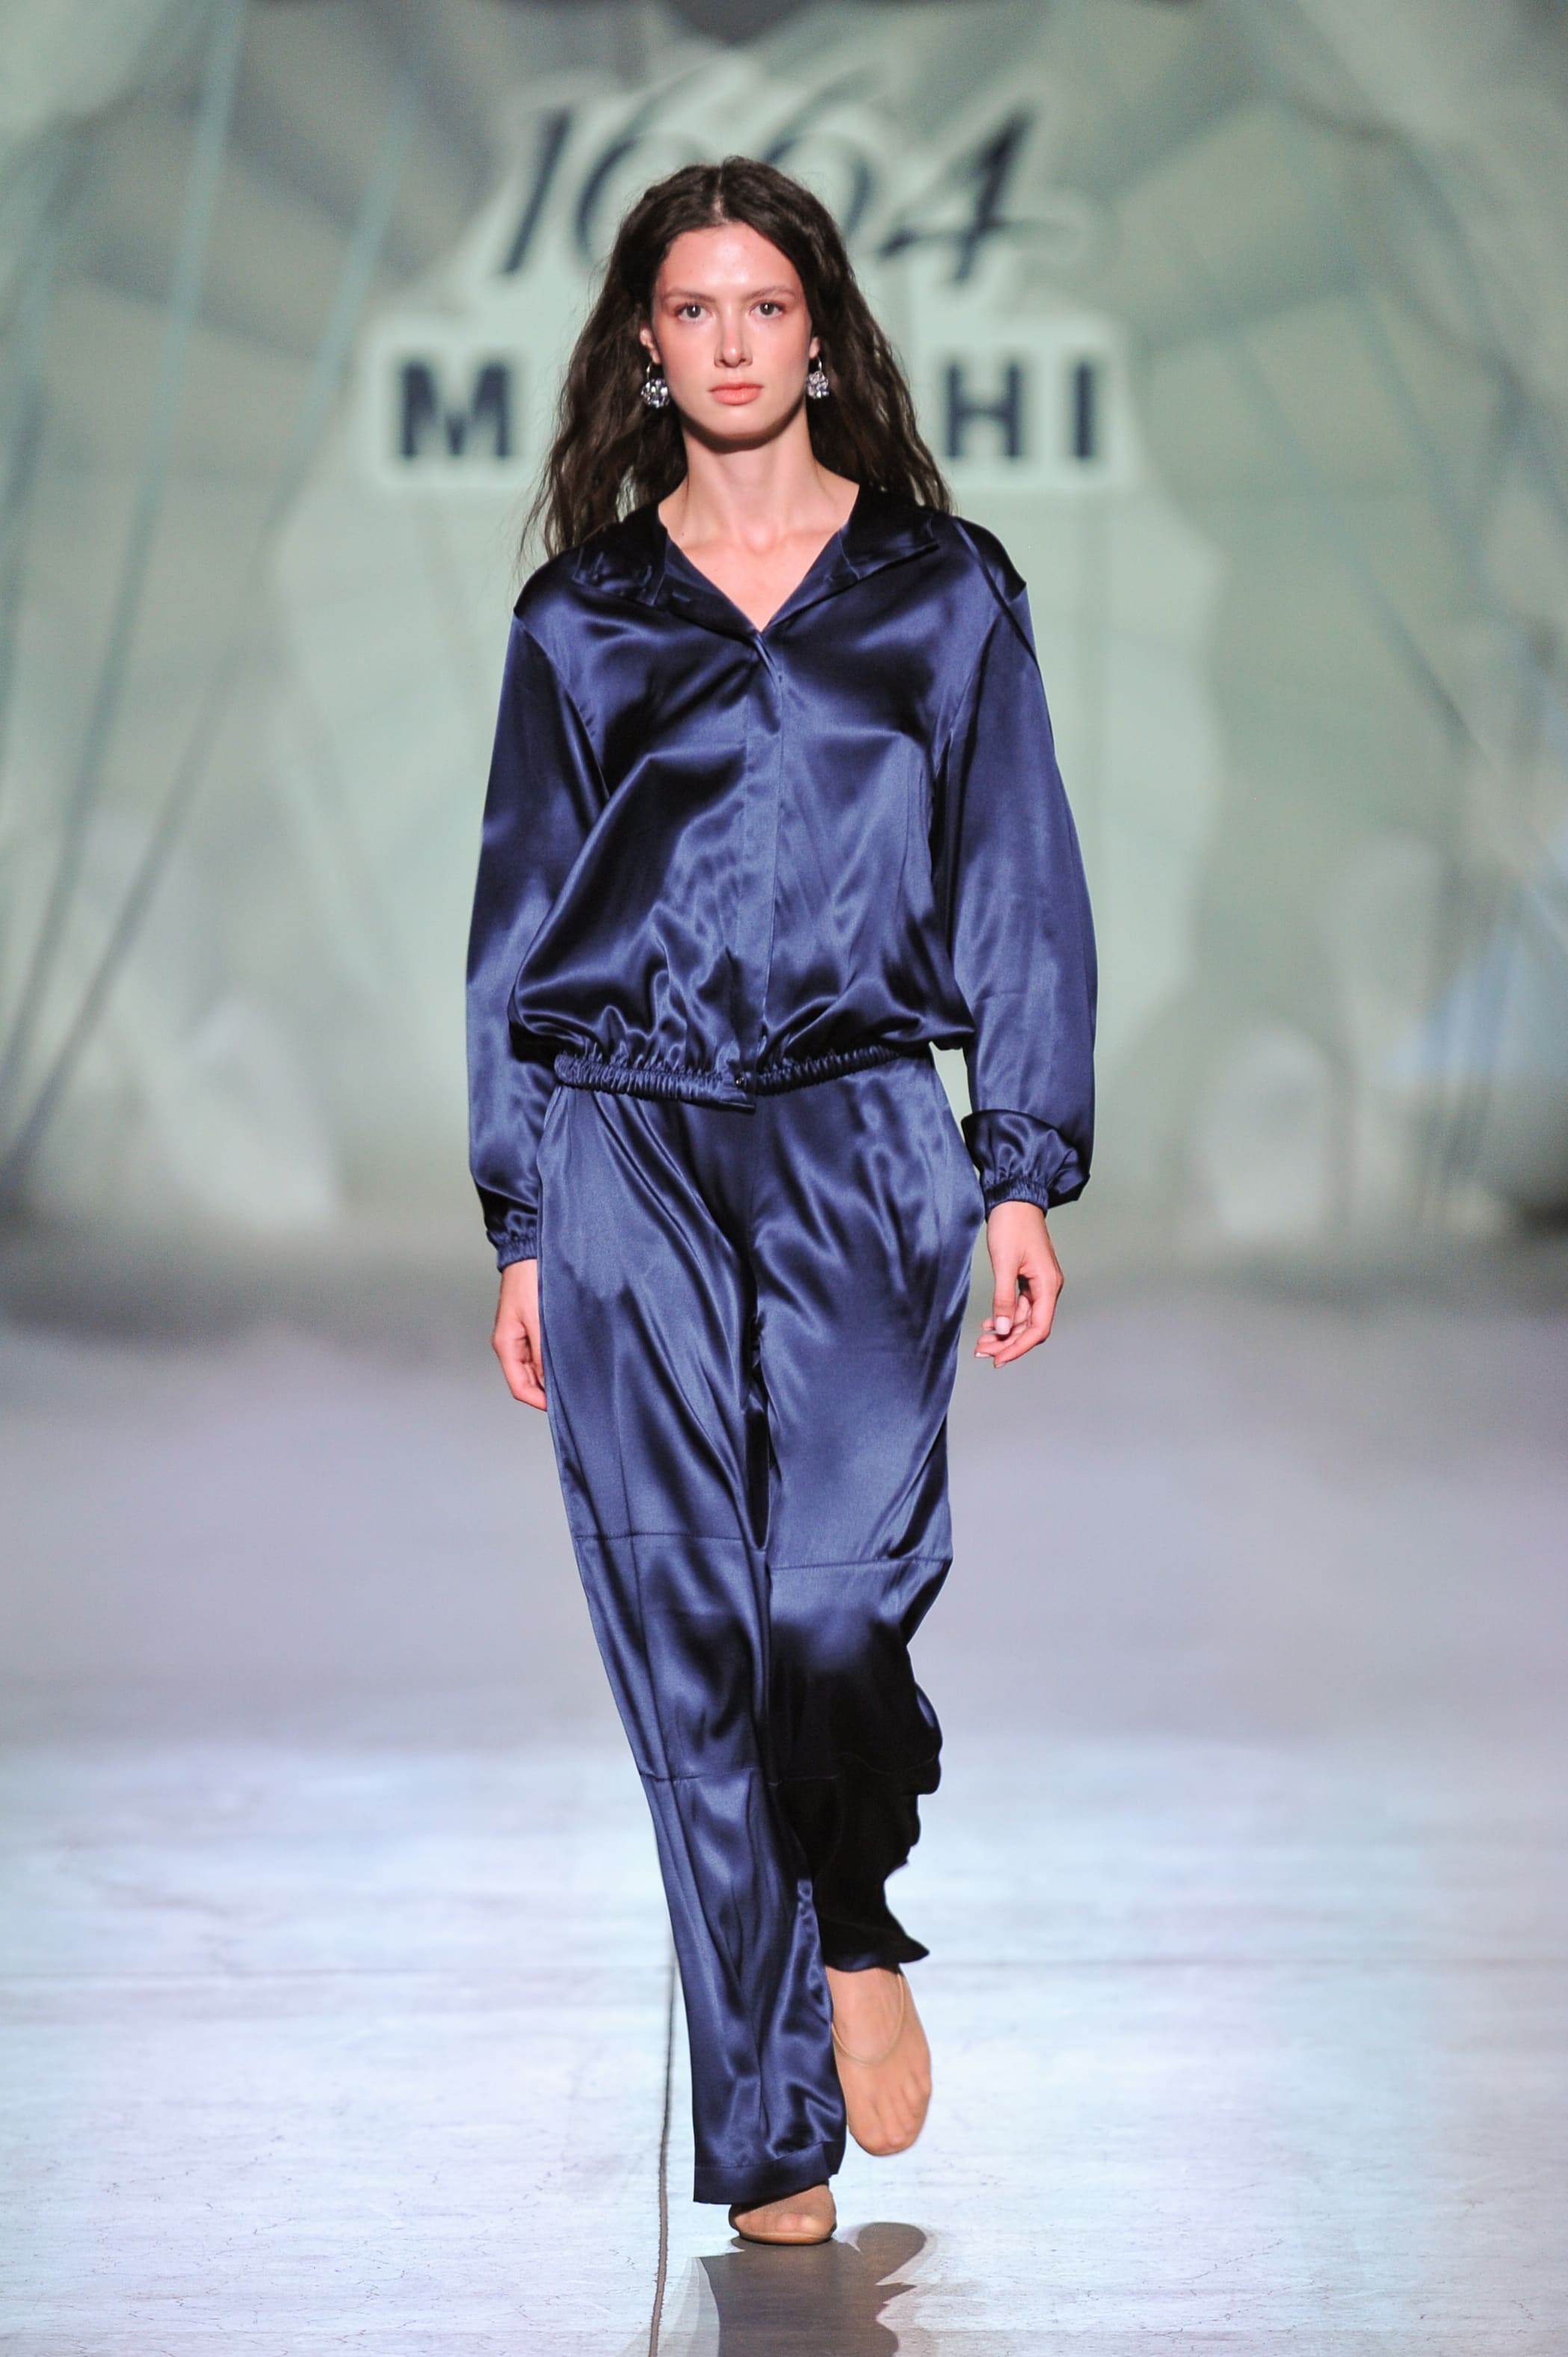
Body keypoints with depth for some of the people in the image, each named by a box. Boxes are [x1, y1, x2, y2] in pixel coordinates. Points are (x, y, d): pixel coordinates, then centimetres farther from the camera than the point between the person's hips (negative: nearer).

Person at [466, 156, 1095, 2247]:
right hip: (625, 1146, 1)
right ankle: (771, 2140, 8)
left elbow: (1019, 894, 8)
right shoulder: (580, 621, 11)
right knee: (689, 1631, -2)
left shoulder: (944, 592, 9)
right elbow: (521, 923, 12)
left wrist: (1027, 1176, 0)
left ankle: (858, 1926, 13)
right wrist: (519, 1227, 8)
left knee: (839, 1590, -20)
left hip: (861, 1143, -1)